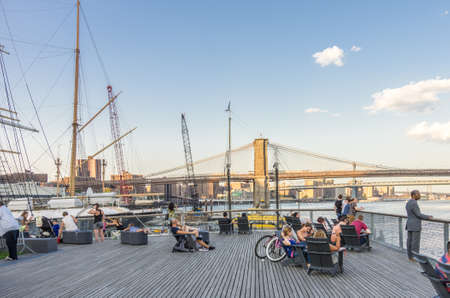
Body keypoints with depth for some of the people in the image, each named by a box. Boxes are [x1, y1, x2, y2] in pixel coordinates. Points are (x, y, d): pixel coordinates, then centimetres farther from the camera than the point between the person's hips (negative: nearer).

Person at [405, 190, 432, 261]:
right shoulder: (414, 203, -20)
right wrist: (428, 217, -5)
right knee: (415, 242, -3)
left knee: (410, 241, 11)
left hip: (409, 225, 9)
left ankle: (410, 257, 16)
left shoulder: (408, 202, 10)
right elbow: (418, 214, -18)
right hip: (415, 226, -9)